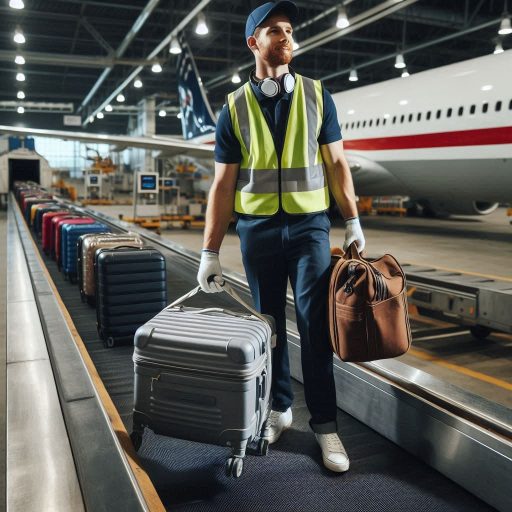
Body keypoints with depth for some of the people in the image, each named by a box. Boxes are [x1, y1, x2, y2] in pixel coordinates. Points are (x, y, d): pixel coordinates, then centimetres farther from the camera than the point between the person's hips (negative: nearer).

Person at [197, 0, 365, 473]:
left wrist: (353, 221, -2)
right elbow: (223, 185, 1)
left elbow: (336, 163, 6)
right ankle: (279, 408, 26)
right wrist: (210, 251, -3)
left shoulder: (316, 95, 4)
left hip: (309, 225, 0)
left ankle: (325, 424, 11)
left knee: (315, 324, -1)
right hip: (257, 229, 1)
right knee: (269, 323, 10)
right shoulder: (235, 108, 2)